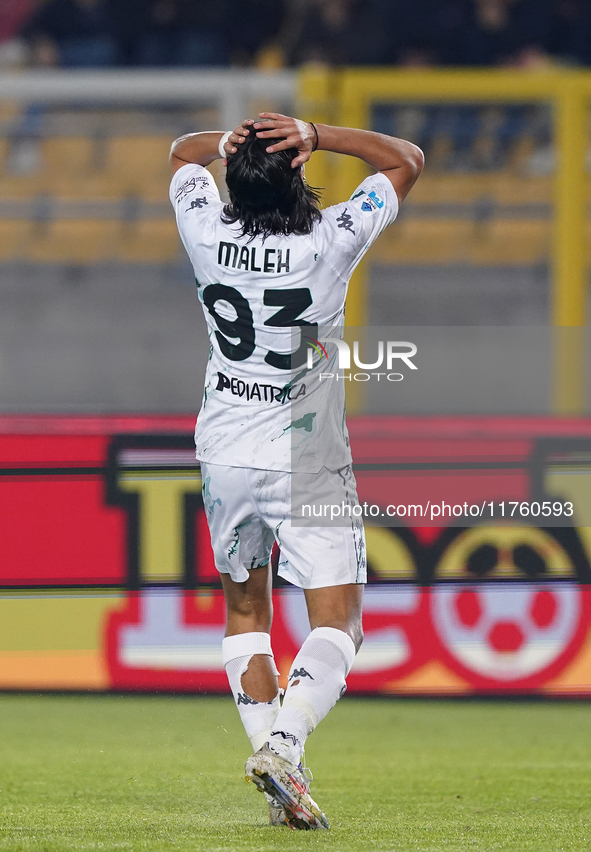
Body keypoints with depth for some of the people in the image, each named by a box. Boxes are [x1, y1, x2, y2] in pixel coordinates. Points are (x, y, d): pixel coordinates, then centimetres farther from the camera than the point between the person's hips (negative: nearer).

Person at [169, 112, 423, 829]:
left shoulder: (207, 235, -10)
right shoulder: (329, 243, -17)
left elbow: (183, 151, 13)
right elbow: (407, 160, -2)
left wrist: (227, 143, -8)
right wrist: (318, 136, -11)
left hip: (225, 454, 3)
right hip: (307, 461, -3)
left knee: (244, 610, 19)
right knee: (338, 623, 1)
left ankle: (274, 760, 7)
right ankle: (283, 741, -22)